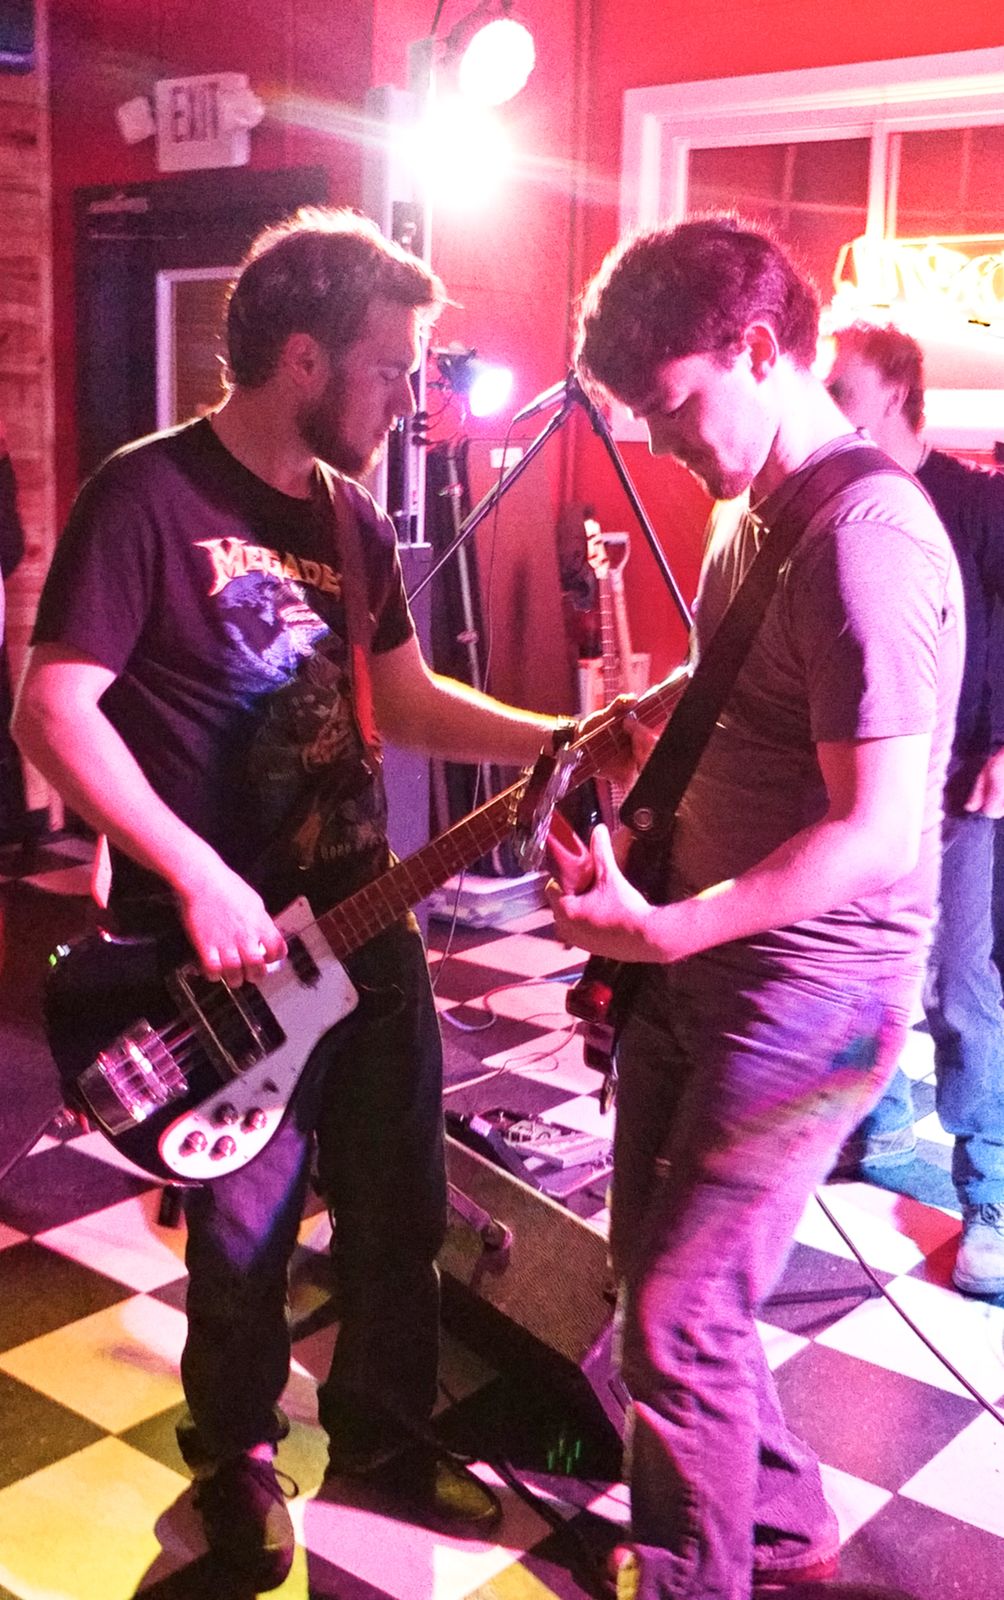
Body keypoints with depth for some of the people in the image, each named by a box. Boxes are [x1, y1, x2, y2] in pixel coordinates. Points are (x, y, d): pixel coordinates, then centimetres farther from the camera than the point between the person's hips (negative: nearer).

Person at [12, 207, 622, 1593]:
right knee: (246, 1236, 10)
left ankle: (383, 1441, 37)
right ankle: (236, 1455, 36)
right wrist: (201, 880, -23)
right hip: (214, 949, -6)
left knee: (400, 1215, 14)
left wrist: (561, 739, 3)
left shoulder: (349, 513, 9)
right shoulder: (149, 495, -14)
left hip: (362, 924, 7)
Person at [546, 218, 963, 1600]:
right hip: (703, 952, 10)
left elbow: (878, 831, -26)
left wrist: (664, 930, -28)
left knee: (677, 1311, 0)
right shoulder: (753, 514, 9)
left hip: (806, 984, -10)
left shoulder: (865, 535, -22)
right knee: (656, 1258, 19)